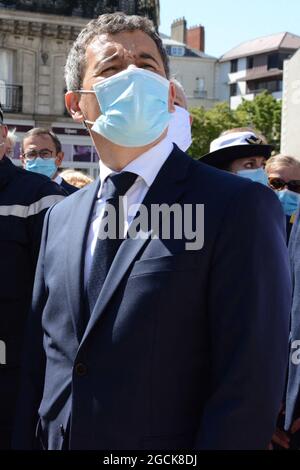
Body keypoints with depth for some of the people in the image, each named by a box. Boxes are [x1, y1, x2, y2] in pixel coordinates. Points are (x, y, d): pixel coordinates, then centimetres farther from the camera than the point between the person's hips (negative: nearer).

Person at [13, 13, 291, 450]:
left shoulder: (241, 207, -15)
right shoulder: (60, 218, 5)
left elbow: (250, 385, -18)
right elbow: (38, 365, 7)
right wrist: (24, 440, 2)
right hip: (54, 439, 5)